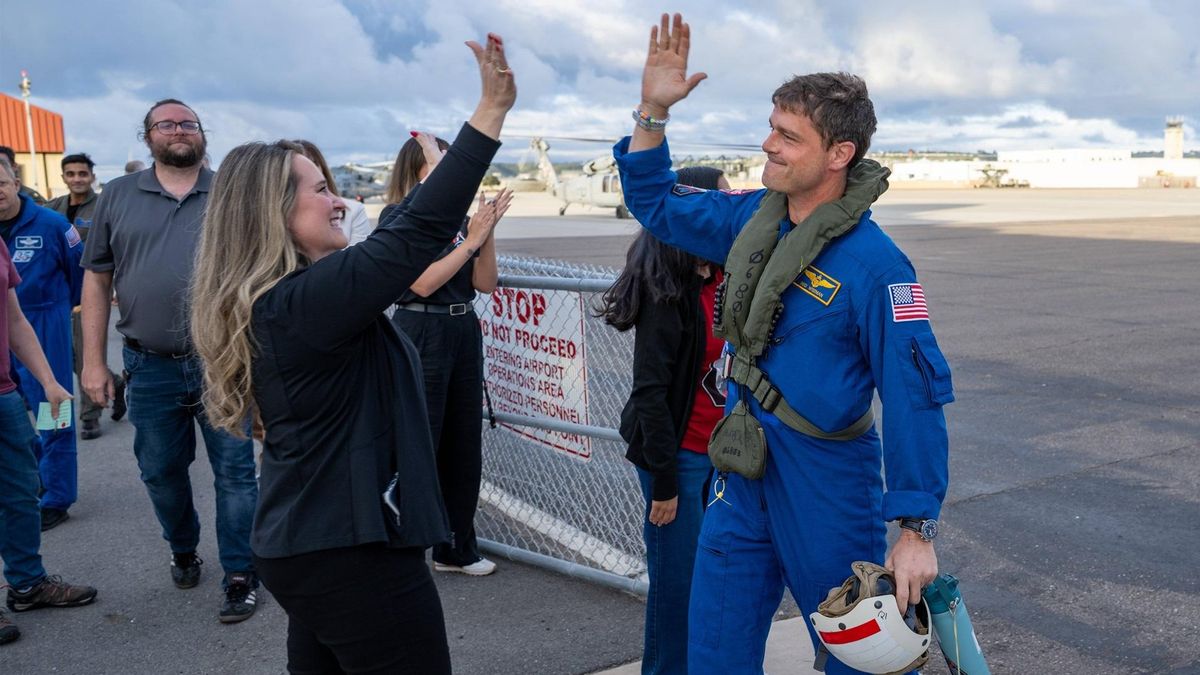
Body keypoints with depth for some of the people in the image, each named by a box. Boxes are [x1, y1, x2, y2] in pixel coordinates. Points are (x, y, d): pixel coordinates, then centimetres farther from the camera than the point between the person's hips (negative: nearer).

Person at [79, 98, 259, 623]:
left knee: (235, 473, 2)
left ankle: (240, 576, 15)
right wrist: (93, 361, 2)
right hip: (150, 367, 2)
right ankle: (182, 550, 41)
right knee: (161, 473, 16)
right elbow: (97, 281, 7)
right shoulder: (118, 196, 6)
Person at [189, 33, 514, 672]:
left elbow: (396, 232, 17)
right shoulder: (304, 301, -22)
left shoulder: (275, 302, 8)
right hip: (354, 552, -10)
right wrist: (493, 109, -25)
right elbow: (417, 233, -27)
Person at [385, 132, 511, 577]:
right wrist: (471, 240, -14)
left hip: (464, 331, 6)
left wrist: (488, 233, -7)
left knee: (464, 445, 12)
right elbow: (423, 282, -15)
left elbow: (486, 284, 5)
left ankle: (456, 548, 26)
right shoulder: (397, 216, -7)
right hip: (421, 334, -6)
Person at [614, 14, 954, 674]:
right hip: (743, 471, 6)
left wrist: (916, 532, -18)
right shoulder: (753, 217, 0)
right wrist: (653, 112, -1)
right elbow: (657, 206, 13)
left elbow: (915, 400, -20)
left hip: (826, 483, -6)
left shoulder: (874, 266, -21)